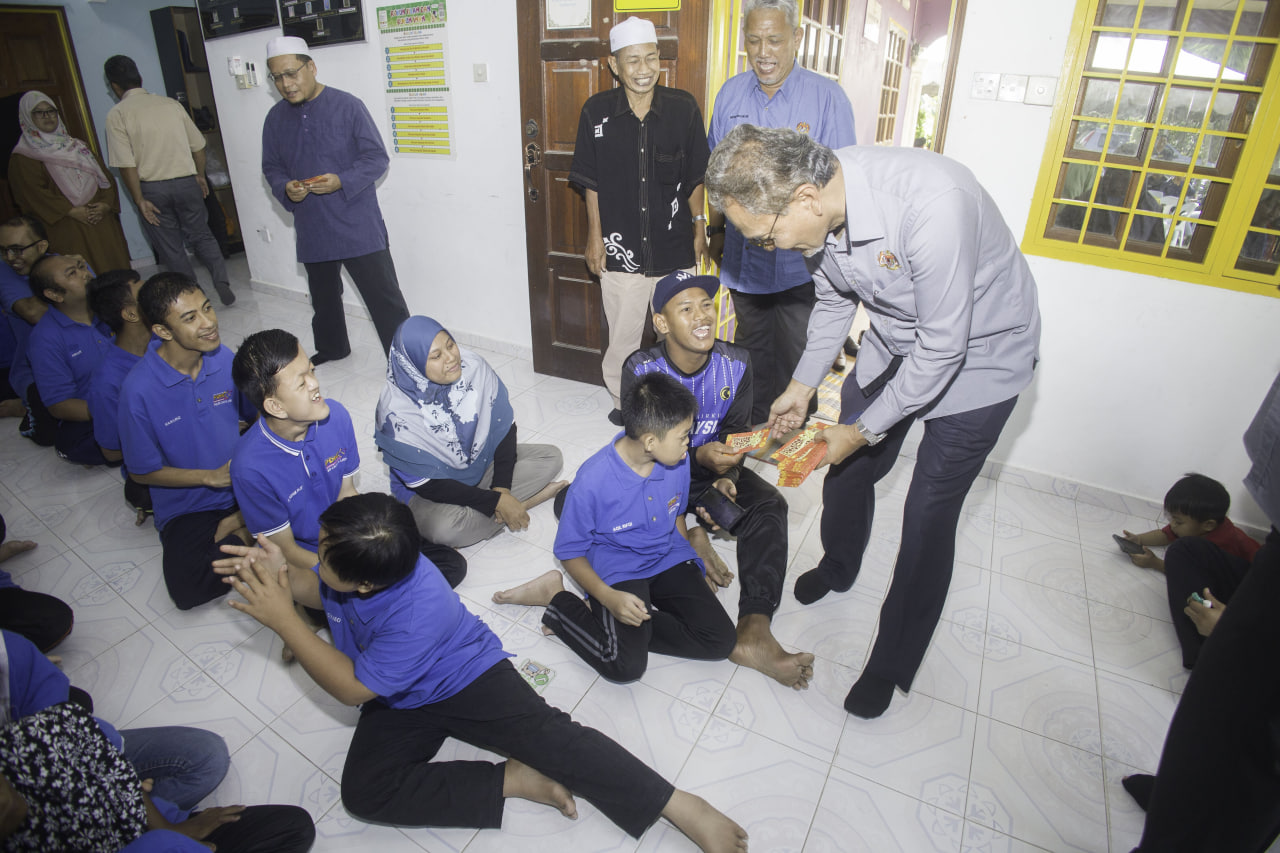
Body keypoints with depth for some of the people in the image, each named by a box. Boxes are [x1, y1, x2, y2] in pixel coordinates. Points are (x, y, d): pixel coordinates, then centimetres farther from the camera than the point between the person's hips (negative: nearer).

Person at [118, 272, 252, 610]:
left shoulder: (225, 359, -9)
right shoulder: (139, 390, -19)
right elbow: (143, 472, -7)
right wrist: (212, 476, -17)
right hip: (187, 506, -2)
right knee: (189, 589, -24)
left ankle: (240, 532, -2)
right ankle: (245, 537, 0)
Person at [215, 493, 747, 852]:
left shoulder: (417, 614, -35)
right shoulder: (350, 562, -14)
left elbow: (352, 689, -25)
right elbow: (320, 593, 11)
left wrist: (283, 620, -28)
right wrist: (281, 575, -13)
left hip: (469, 679, -7)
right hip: (400, 701, 7)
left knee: (548, 735, -27)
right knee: (363, 791, -18)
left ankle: (681, 806, -22)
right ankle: (512, 780, -11)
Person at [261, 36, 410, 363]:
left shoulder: (348, 106, -8)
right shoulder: (276, 118, 7)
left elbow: (377, 158, -9)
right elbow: (271, 167, 13)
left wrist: (341, 182, -23)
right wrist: (285, 189, -10)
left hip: (358, 226, -5)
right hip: (312, 228, 6)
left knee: (383, 296, -7)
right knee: (323, 295, 21)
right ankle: (331, 347, 42)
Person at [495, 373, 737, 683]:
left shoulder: (678, 459, -9)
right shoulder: (592, 482, -25)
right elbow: (570, 552, -13)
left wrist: (691, 574, 9)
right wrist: (609, 598, -25)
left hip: (669, 560, 5)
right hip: (617, 570, -5)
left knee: (722, 640, -12)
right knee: (626, 664, -25)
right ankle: (557, 597, -1)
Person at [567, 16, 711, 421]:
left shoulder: (684, 108, -4)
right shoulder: (596, 111, -4)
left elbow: (695, 178, 5)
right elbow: (591, 182, 2)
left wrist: (699, 228, 6)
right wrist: (595, 237, 1)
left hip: (675, 249, 1)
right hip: (621, 249, 0)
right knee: (623, 334, 10)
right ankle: (623, 399, 32)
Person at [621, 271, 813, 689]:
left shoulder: (736, 364, -12)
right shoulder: (641, 370, -20)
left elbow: (736, 432, -3)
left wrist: (726, 477, -24)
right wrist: (700, 457, -38)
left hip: (713, 469, 2)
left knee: (769, 505, -26)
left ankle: (754, 631, -37)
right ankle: (687, 538, -14)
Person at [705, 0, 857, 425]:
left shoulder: (827, 96, -8)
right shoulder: (731, 93, 4)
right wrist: (717, 230, 17)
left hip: (799, 258, -4)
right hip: (743, 254, 4)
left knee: (796, 355, 4)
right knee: (752, 349, 18)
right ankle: (754, 432, 36)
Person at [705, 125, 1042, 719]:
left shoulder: (930, 202, -40)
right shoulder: (817, 205, -17)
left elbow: (942, 347, -30)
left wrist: (863, 430, -21)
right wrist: (801, 387, 2)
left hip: (977, 353, -6)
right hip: (896, 340, 6)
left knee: (929, 514, -2)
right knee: (848, 467, 15)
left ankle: (892, 666, 19)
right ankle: (838, 567, 47)